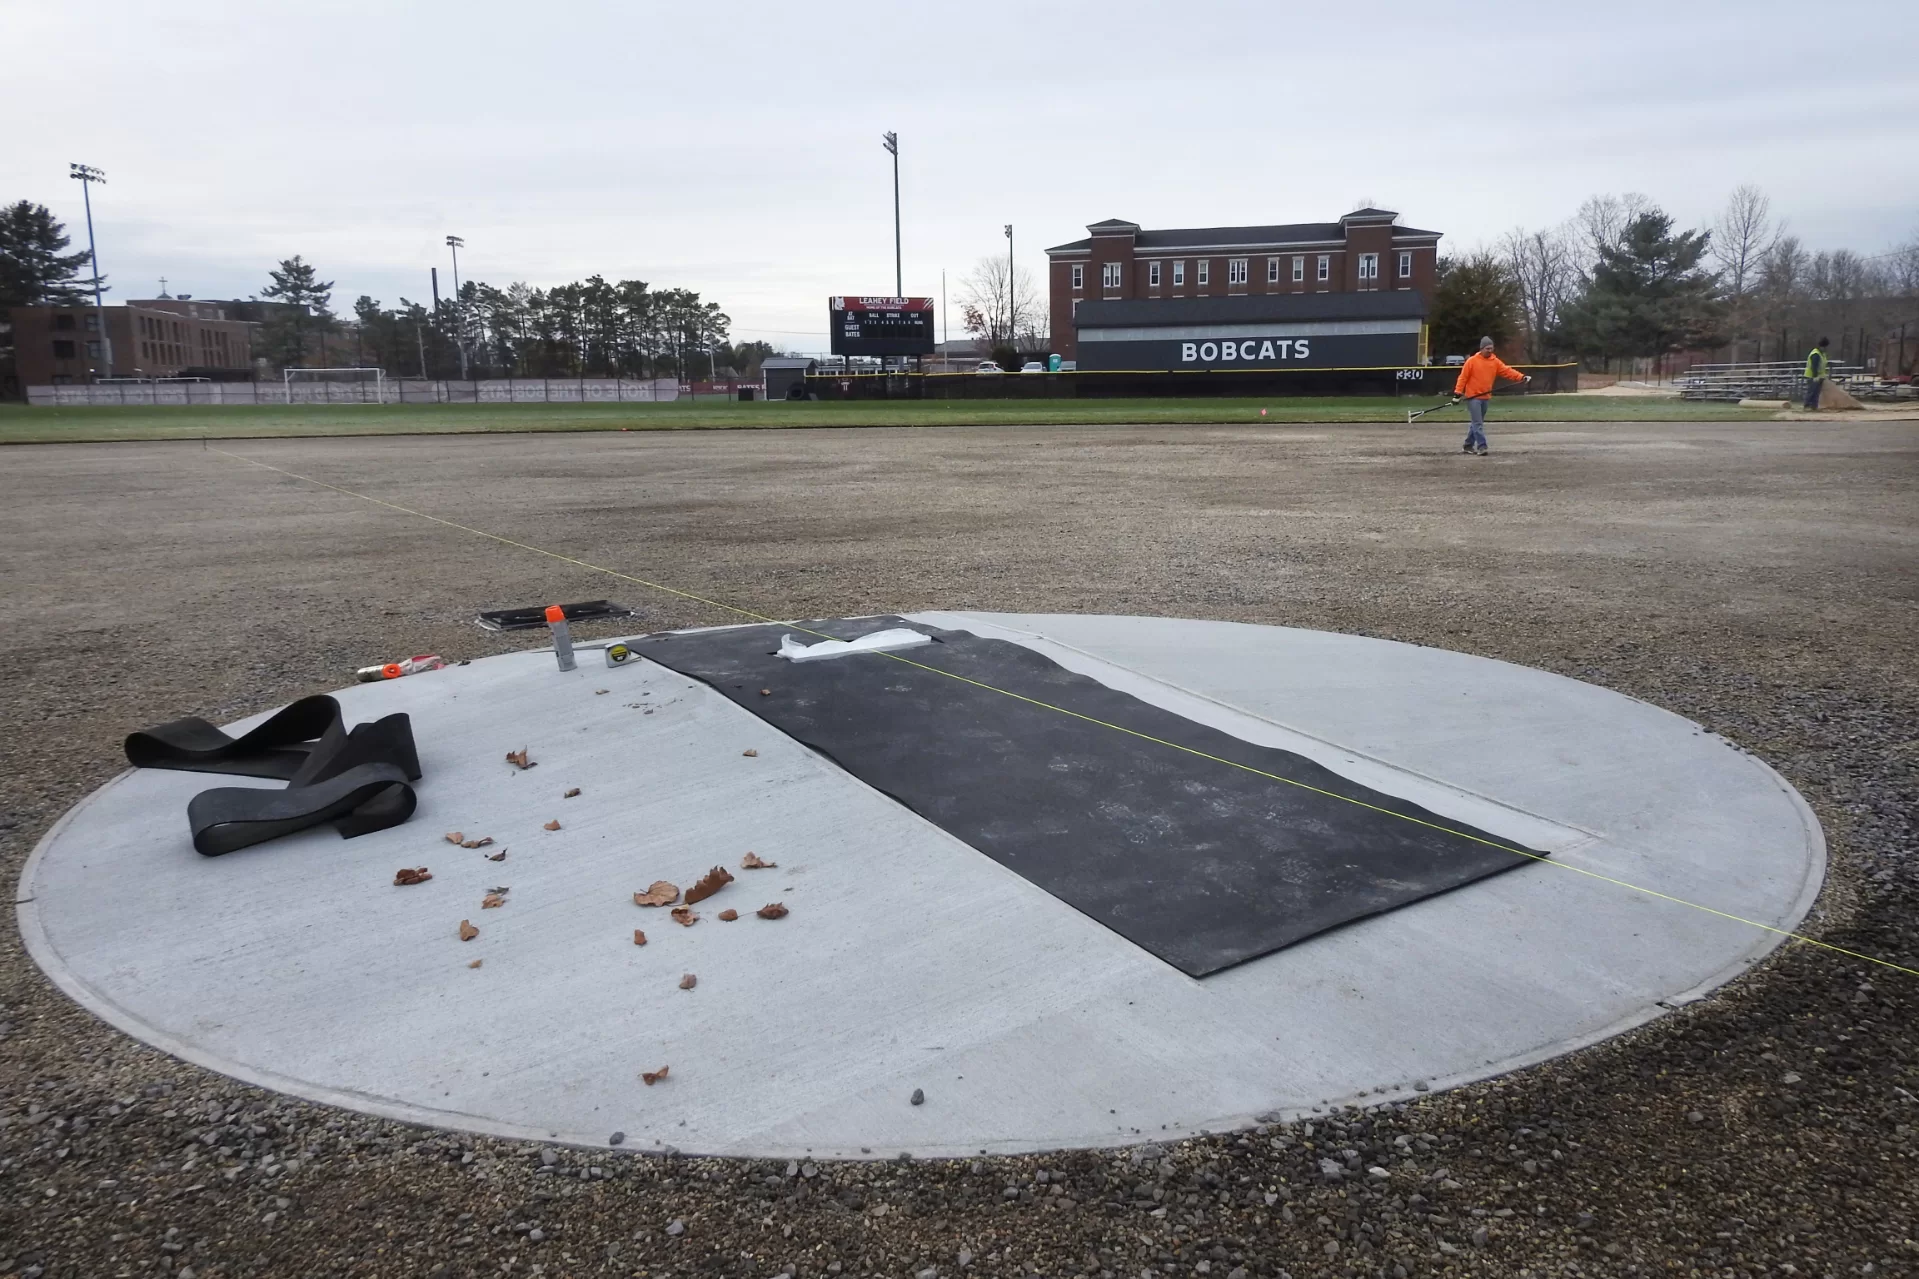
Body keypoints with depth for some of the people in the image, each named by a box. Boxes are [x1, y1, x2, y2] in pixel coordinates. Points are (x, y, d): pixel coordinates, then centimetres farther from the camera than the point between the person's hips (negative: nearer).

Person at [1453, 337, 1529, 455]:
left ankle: (1469, 445, 24)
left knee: (1476, 423, 14)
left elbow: (1507, 371, -2)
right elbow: (1463, 377, -9)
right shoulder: (1472, 361, -9)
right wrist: (1458, 392, -16)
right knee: (1478, 423, -11)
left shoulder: (1495, 361, 5)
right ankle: (1481, 446, -14)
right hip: (1473, 397, -6)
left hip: (1485, 397, 6)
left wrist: (1522, 377, -15)